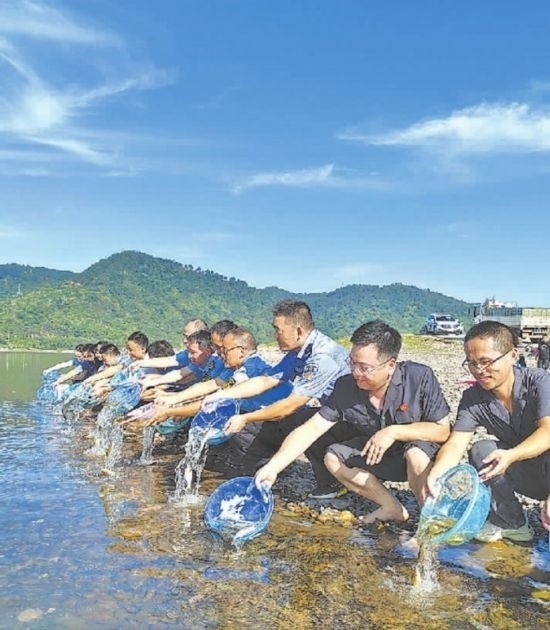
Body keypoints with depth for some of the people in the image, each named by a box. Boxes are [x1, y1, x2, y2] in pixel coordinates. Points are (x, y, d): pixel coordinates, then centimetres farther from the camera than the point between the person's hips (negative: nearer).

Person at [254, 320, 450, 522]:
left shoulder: (420, 378, -26)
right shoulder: (346, 387, -18)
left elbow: (442, 430, -20)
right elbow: (311, 429, -19)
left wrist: (394, 431, -33)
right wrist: (273, 467, -30)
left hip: (421, 450, -5)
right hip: (382, 457, 5)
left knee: (415, 455, -35)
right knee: (333, 457, -11)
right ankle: (393, 509, 2)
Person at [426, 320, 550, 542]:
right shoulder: (473, 399, -10)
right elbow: (456, 444, -20)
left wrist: (510, 456, -49)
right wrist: (435, 473, -41)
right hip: (523, 476, 4)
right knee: (480, 450, -22)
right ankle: (510, 523, -6)